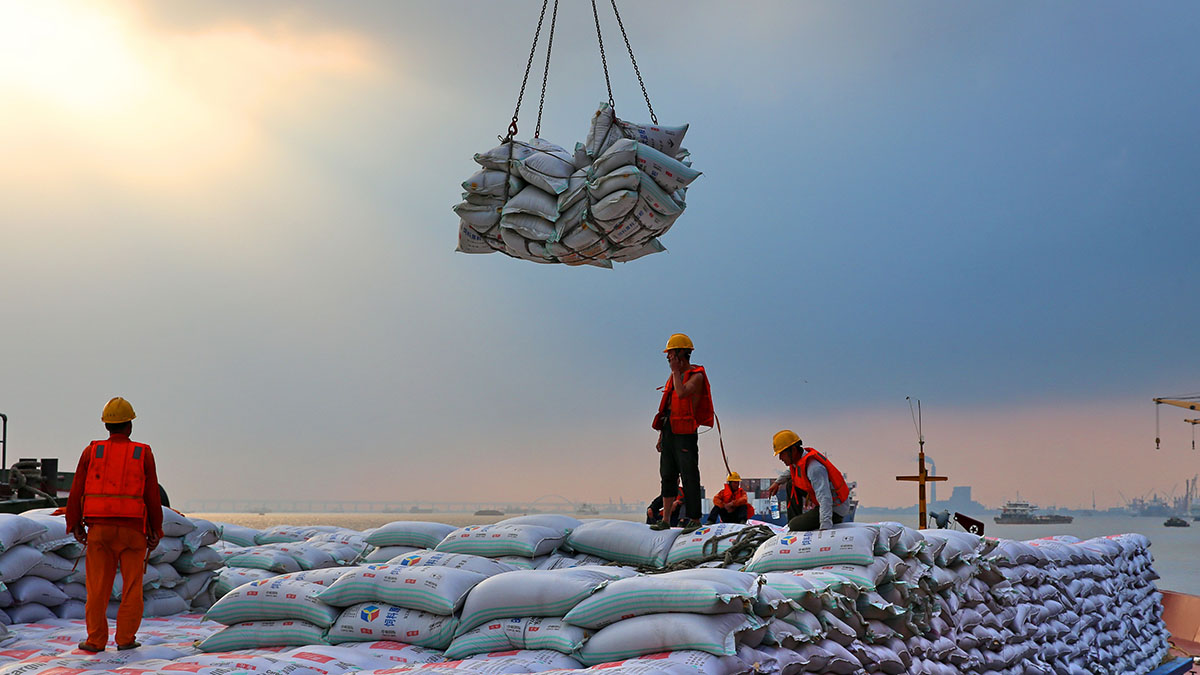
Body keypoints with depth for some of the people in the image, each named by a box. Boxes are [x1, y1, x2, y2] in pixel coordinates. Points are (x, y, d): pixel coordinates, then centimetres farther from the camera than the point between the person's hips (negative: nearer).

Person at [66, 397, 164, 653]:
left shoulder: (92, 452, 2)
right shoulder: (143, 454, -1)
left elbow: (76, 492, 3)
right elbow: (152, 496, 0)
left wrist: (75, 525, 14)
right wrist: (155, 532, 9)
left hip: (99, 528, 1)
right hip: (132, 529, -1)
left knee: (98, 586, 6)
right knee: (132, 585, 7)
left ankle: (95, 640, 7)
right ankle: (125, 638, 5)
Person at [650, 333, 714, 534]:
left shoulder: (696, 375, -6)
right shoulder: (674, 376, 19)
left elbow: (682, 393, -26)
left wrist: (676, 370, -13)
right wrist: (661, 434, 17)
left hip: (685, 430, -8)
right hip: (669, 429, 8)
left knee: (689, 476, -5)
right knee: (667, 475, 7)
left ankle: (694, 519, 0)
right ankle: (665, 519, 11)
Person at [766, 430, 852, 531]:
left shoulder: (814, 467, -31)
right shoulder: (798, 459, 0)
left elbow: (825, 498, -39)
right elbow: (792, 471, 30)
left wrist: (825, 527, -46)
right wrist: (778, 482, 19)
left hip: (836, 510, -10)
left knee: (795, 526, -19)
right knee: (791, 485, 13)